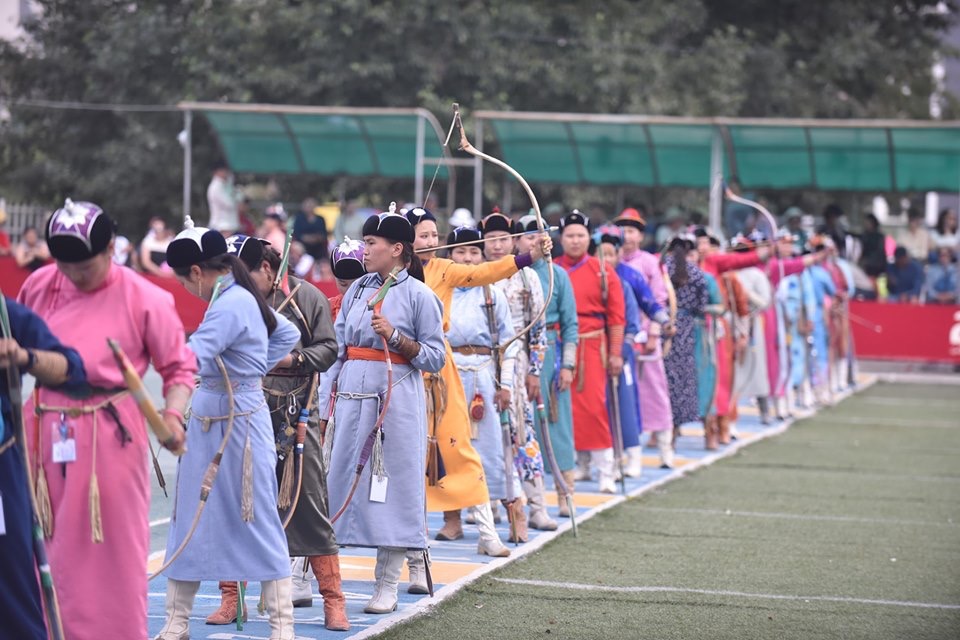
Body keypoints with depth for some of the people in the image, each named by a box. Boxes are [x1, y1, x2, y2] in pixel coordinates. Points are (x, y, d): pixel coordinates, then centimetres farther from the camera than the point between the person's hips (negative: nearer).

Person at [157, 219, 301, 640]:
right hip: (207, 423, 10)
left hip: (239, 425, -10)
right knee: (189, 522, 10)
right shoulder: (242, 297, 10)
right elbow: (288, 334, 24)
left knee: (257, 523, -2)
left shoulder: (230, 305, -19)